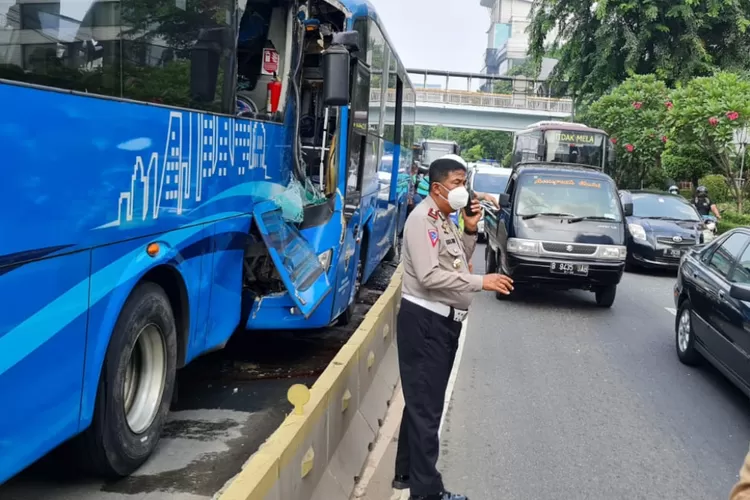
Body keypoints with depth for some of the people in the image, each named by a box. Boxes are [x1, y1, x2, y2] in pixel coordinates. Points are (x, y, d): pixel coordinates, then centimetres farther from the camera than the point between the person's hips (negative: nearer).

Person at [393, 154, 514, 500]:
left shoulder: (445, 220, 14)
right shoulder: (423, 219, -16)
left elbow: (459, 262, 19)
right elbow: (429, 276, -25)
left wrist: (470, 230, 5)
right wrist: (481, 282, -25)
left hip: (443, 321, 10)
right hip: (424, 321, -10)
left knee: (423, 402, 17)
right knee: (426, 406, -4)